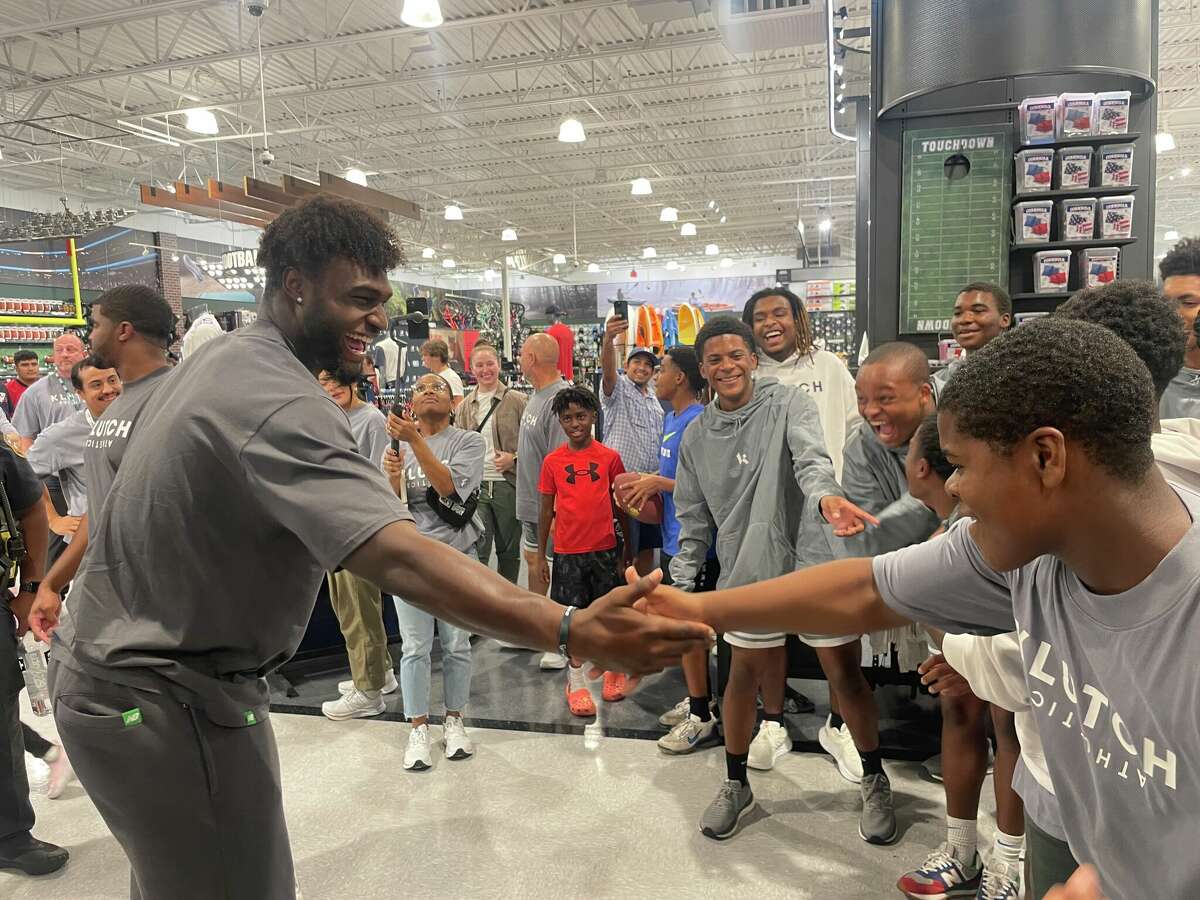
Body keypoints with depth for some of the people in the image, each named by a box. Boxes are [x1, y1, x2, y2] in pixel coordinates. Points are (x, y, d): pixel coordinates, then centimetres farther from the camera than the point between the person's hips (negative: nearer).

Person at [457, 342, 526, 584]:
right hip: (475, 485, 2)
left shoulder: (517, 401, -1)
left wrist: (514, 457, -14)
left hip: (508, 484, -1)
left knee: (509, 549, 12)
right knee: (477, 549, -4)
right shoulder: (464, 406, 9)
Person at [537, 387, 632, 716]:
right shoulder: (553, 461, -1)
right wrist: (541, 554, 3)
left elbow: (620, 505, 5)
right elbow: (546, 511, 3)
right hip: (567, 551, 0)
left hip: (604, 548, 0)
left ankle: (614, 670, 32)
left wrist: (628, 546, 8)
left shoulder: (609, 457, -2)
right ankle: (576, 682, 19)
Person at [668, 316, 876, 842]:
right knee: (745, 670, 8)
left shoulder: (788, 405, -4)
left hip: (809, 557, -2)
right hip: (746, 566, 3)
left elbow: (810, 457, -25)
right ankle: (735, 784, 28)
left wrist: (826, 496, -46)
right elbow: (693, 519, 13)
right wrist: (680, 583, 8)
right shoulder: (696, 436, 8)